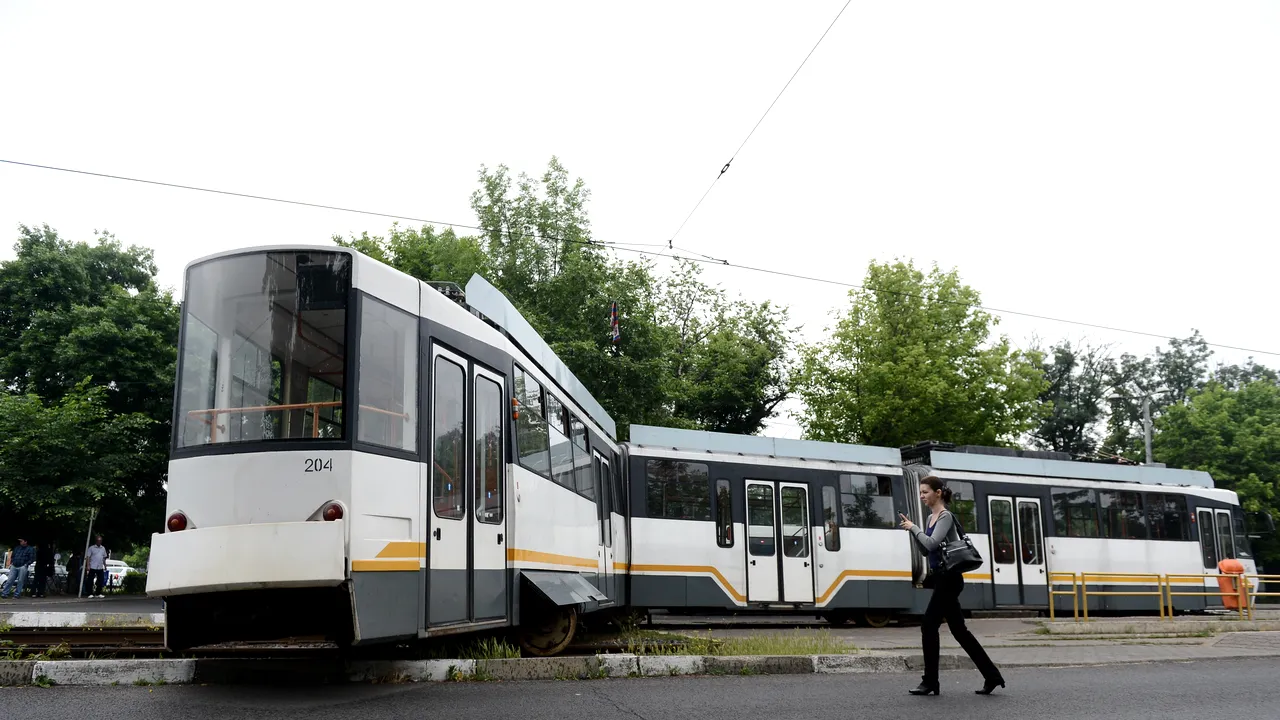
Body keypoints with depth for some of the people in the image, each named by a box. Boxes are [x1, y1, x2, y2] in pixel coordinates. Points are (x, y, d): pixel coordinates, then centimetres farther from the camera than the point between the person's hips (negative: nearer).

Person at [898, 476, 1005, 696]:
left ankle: (930, 682, 1)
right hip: (942, 578, 9)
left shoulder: (946, 516, -11)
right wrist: (912, 530, 3)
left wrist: (914, 528, -11)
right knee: (958, 629, 9)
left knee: (928, 626, -7)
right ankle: (991, 675, 14)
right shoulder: (931, 518, 14)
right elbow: (925, 551, 16)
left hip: (949, 578, -9)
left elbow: (932, 544, -24)